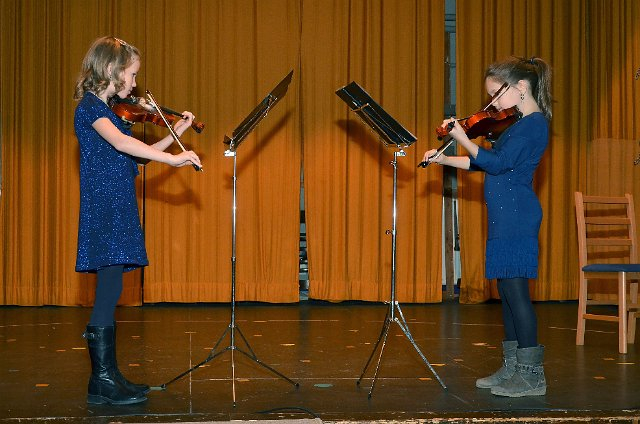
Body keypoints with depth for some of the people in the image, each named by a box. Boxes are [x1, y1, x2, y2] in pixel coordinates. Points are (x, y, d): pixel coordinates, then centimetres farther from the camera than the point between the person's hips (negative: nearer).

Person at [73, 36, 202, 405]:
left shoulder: (110, 109, 18)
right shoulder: (90, 107, -10)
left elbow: (138, 154, 22)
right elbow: (121, 143, -28)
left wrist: (176, 133, 17)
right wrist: (173, 158, -30)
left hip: (117, 209, 9)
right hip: (104, 209, -9)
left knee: (110, 291, 9)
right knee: (110, 291, -10)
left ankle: (108, 376, 14)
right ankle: (102, 381, -6)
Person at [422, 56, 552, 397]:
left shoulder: (534, 124, -11)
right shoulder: (520, 124, 18)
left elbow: (498, 163, -21)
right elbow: (485, 164, 21)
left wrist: (463, 139, -23)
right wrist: (444, 160, 15)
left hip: (517, 217, -10)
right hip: (505, 216, 10)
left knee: (515, 288, -9)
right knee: (507, 289, 11)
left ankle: (532, 374, -3)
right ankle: (512, 368, 18)